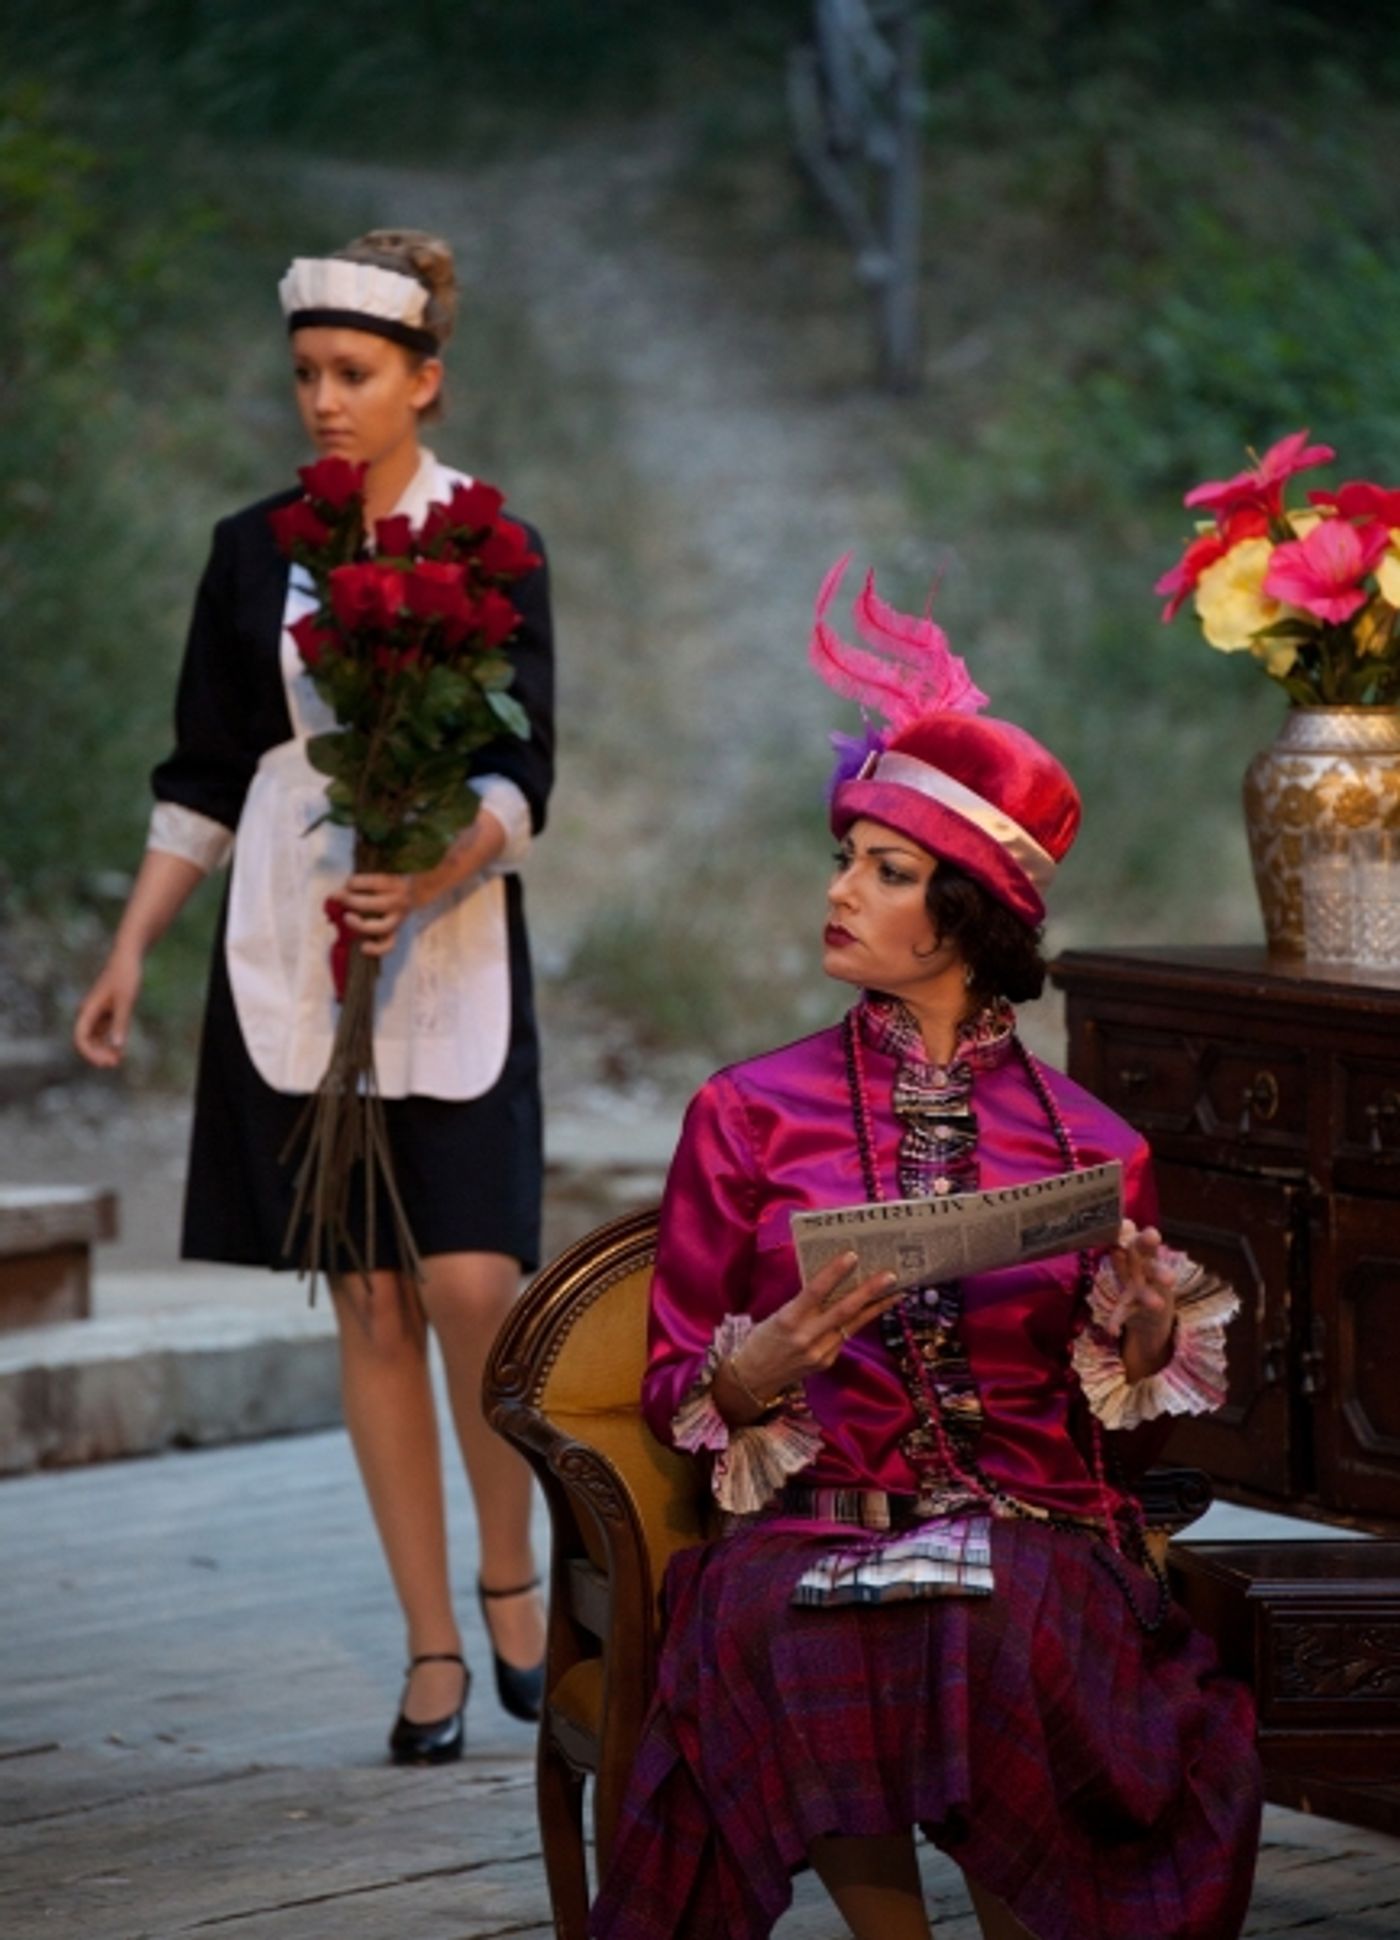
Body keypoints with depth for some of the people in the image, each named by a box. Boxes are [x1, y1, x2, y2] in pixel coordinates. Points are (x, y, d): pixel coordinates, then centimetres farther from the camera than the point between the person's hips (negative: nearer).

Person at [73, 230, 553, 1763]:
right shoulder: (253, 553, 9)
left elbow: (519, 774, -7)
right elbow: (203, 778, 13)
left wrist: (432, 878, -25)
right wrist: (129, 952, 7)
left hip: (448, 950, -2)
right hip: (290, 959, 2)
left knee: (470, 1284, -13)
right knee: (367, 1302, 1)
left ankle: (511, 1577, 12)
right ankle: (432, 1650, 8)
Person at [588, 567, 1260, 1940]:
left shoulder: (1087, 1144, 11)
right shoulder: (749, 1114, 9)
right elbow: (674, 1390, 11)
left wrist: (1144, 1333, -4)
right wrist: (770, 1359, -11)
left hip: (1033, 1533, 0)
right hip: (813, 1531, 0)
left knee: (999, 1639, -36)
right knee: (794, 1646, -35)